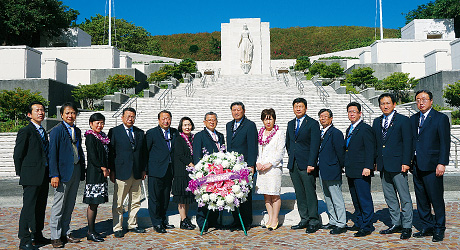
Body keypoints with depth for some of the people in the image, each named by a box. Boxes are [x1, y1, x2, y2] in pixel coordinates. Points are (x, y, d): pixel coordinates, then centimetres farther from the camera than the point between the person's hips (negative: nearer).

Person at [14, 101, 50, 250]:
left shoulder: (43, 132, 17)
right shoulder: (25, 131, -7)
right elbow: (17, 155, -8)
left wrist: (49, 174, 14)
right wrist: (22, 174, -3)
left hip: (43, 176, 8)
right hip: (31, 176, -8)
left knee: (41, 207, 14)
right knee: (29, 207, -4)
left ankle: (37, 236, 25)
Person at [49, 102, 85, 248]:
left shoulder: (77, 131, 13)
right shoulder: (57, 131, -7)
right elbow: (52, 154, -10)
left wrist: (82, 170, 12)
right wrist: (54, 175, -16)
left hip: (76, 170, 6)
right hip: (63, 171, -6)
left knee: (70, 205, 13)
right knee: (59, 205, 1)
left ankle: (65, 233, 24)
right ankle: (55, 237, 11)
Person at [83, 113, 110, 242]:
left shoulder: (102, 137, 16)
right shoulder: (90, 137, -9)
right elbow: (92, 156, -15)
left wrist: (107, 169, 6)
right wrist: (103, 168, -9)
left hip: (102, 173, 8)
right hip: (94, 173, -8)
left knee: (96, 203, 11)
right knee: (93, 203, -4)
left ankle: (92, 230, 17)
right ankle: (91, 233, 3)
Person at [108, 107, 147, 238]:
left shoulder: (140, 133, 11)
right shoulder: (114, 132, 0)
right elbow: (110, 152, -2)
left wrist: (144, 169, 8)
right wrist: (112, 171, -7)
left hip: (137, 173, 4)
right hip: (122, 172, -4)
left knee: (136, 201, 11)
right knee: (118, 203, 2)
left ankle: (132, 225, 25)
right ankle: (117, 228, 13)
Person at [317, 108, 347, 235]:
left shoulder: (336, 133, -12)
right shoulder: (320, 133, 13)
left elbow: (340, 152, -12)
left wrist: (340, 167, -6)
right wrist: (317, 166, 12)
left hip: (332, 172, -9)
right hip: (322, 172, 9)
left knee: (337, 199, -2)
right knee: (328, 199, 16)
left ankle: (341, 224, 6)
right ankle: (333, 222, 26)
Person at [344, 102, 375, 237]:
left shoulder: (365, 128, -9)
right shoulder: (349, 129, 18)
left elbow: (370, 150, -15)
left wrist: (367, 167, -21)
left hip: (361, 171, -9)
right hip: (351, 171, 9)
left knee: (364, 199, -4)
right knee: (355, 199, 15)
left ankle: (367, 226, 4)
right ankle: (359, 223, 26)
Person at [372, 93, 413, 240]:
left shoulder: (403, 120, -2)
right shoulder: (377, 122, 14)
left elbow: (407, 143, -7)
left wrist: (406, 163, -13)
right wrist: (375, 161, 10)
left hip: (398, 165, -6)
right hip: (383, 166, 6)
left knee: (404, 197, 0)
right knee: (389, 196, 12)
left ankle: (407, 227, 9)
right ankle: (396, 224, 24)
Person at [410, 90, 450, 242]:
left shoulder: (441, 118, -2)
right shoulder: (413, 119, 14)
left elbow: (445, 143, -7)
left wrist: (442, 163, -14)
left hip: (432, 166, -6)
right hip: (416, 166, 6)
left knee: (436, 199, 0)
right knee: (421, 199, 11)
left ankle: (439, 229, 14)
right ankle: (428, 227, 23)